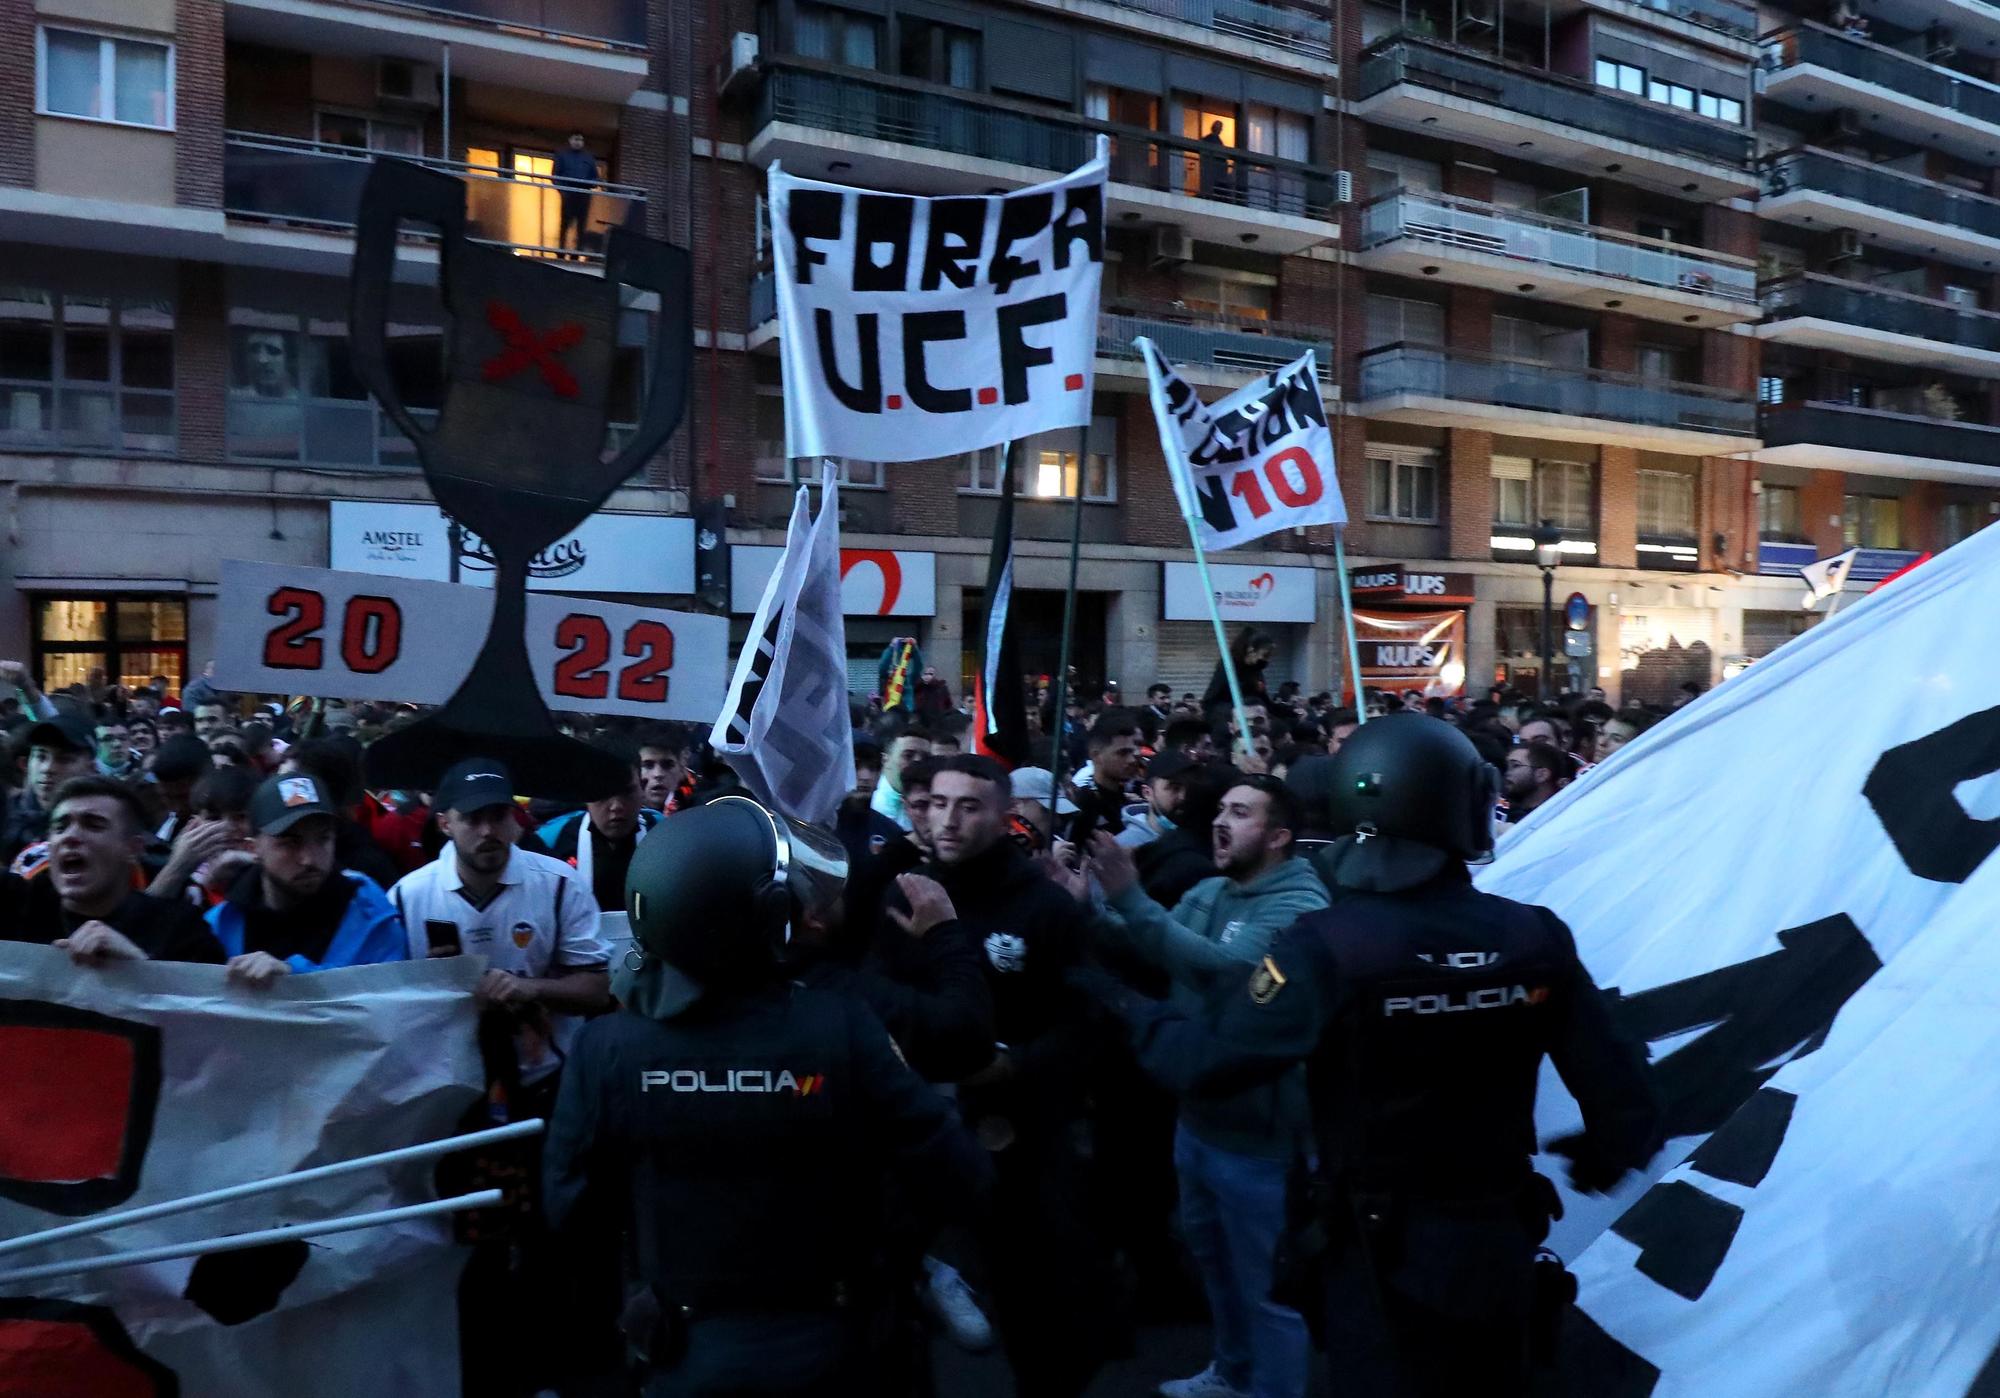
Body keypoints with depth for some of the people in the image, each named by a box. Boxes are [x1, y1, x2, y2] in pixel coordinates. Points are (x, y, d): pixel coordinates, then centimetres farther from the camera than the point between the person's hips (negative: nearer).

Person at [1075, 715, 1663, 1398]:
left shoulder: (1329, 945, -23)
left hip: (1383, 1258, -4)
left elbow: (1207, 1061, -22)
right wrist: (1607, 1155, 16)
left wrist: (1115, 996, -4)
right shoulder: (1536, 937, -11)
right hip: (1499, 1246, 4)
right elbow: (1618, 1087, -7)